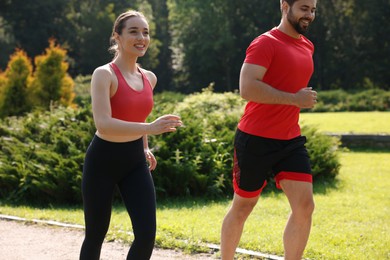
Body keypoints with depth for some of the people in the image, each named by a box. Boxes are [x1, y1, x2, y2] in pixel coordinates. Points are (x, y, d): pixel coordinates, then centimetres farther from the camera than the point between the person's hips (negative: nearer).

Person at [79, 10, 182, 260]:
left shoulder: (149, 78, 5)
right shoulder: (104, 74, -15)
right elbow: (103, 124, -29)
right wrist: (150, 128, -37)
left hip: (135, 161, 5)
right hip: (103, 160, -5)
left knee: (147, 234, -6)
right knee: (96, 235, 6)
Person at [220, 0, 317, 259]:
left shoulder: (307, 47, 12)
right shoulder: (265, 43, -13)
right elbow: (247, 88, -25)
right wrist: (294, 99, -22)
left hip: (291, 141, 6)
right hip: (256, 140, -6)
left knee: (305, 206, -7)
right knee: (242, 207, 8)